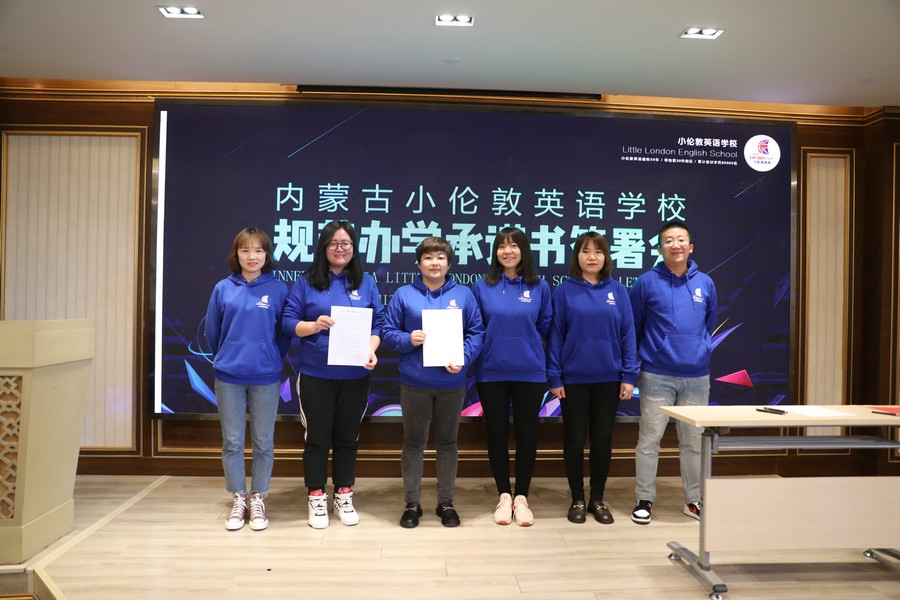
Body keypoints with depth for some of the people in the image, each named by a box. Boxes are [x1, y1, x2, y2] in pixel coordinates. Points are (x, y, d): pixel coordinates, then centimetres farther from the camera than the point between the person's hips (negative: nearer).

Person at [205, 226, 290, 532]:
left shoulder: (278, 289, -4)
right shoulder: (223, 288, 0)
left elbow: (285, 332, 2)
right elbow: (212, 332, 9)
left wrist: (271, 360, 8)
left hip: (265, 378, -1)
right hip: (228, 377, 1)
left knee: (263, 442, 8)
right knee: (232, 442, 9)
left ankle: (258, 500, 23)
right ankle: (238, 500, 24)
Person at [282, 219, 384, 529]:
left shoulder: (366, 283, 5)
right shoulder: (305, 283, 0)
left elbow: (378, 324, 3)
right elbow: (288, 322, -2)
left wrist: (371, 351, -14)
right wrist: (314, 325, -21)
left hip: (355, 375, 2)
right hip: (315, 374, -1)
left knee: (348, 436, 12)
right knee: (317, 436, 7)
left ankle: (344, 495, 26)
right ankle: (316, 497, 21)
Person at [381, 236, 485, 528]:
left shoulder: (464, 294, 3)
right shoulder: (404, 295, 1)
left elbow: (476, 333, 2)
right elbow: (388, 332, 2)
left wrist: (463, 359, -14)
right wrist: (408, 339, -18)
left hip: (452, 383, 1)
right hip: (414, 382, -1)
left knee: (447, 442, 12)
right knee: (413, 442, 9)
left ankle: (446, 502, 26)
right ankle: (412, 503, 23)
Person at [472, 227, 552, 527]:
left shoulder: (539, 287, 1)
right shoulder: (482, 286, 0)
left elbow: (545, 327, 9)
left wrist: (527, 347, 8)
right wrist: (496, 346, 3)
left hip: (530, 372, 0)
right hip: (492, 372, 0)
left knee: (527, 433, 7)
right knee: (497, 432, 8)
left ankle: (522, 497, 21)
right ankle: (504, 495, 22)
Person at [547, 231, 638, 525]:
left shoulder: (617, 290, 2)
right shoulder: (564, 291, -2)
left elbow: (628, 333, 1)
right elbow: (555, 335, -3)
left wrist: (629, 375, -4)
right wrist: (554, 377, -7)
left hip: (609, 378, 2)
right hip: (573, 378, -1)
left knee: (603, 439, 10)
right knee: (575, 439, 7)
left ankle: (597, 499, 25)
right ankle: (577, 500, 22)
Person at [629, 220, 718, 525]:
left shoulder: (705, 283, 5)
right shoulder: (647, 282, -5)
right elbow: (633, 327, 3)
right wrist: (634, 364, 5)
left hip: (697, 376, 3)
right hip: (657, 376, -3)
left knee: (694, 441, 12)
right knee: (649, 439, 2)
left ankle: (694, 499, 26)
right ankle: (644, 500, 15)